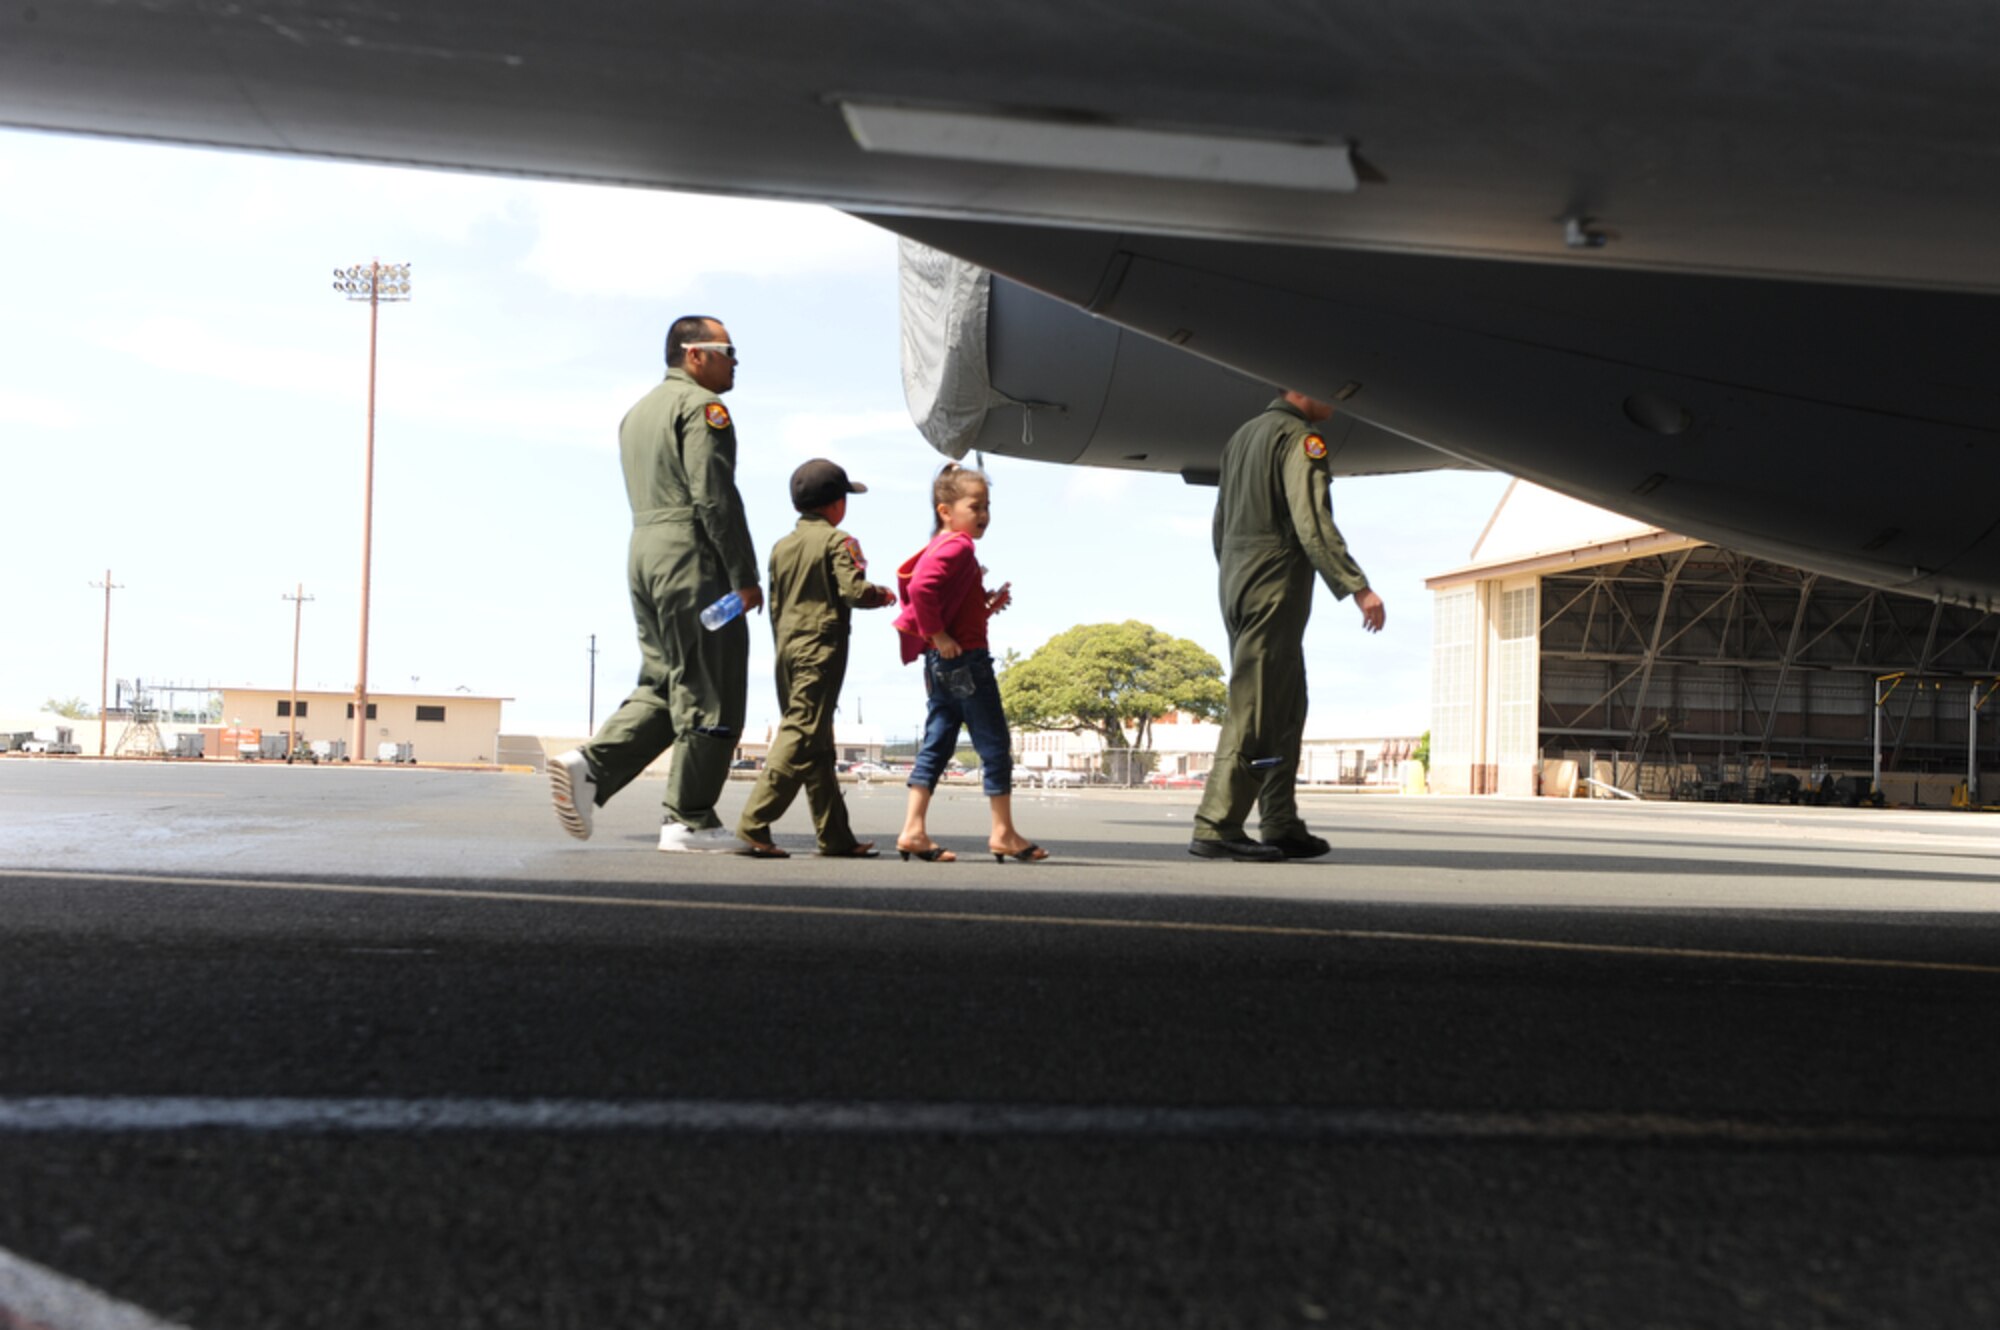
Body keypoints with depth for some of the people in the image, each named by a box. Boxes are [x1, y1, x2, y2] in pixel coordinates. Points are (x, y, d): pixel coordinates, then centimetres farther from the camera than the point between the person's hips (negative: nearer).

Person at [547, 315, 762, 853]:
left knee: (662, 684, 14)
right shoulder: (702, 406, -7)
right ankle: (689, 821, 0)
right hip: (693, 558, -9)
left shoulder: (637, 411, 22)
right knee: (707, 693, -3)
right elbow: (714, 495, -16)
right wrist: (744, 576, -15)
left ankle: (589, 765, -2)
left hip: (643, 552, 9)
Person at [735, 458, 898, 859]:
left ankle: (836, 836, 15)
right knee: (801, 736, -9)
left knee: (818, 747, 11)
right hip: (822, 647, -7)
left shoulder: (781, 547, 14)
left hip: (788, 648, 8)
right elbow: (854, 591, -15)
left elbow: (775, 606, 16)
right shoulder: (837, 541, -5)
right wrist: (884, 595, 4)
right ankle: (754, 825, -17)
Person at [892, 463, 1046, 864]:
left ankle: (913, 831, 4)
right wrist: (938, 635, -21)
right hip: (965, 658, -10)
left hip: (942, 664, 10)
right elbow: (920, 589, -28)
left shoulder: (942, 547, 17)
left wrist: (987, 604, 11)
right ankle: (1004, 834, 7)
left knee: (937, 744, 8)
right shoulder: (957, 547, -14)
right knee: (994, 744, 0)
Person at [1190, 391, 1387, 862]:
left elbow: (1220, 523, 23)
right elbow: (1312, 522, -18)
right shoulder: (1299, 437, -8)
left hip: (1235, 583, 9)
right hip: (1276, 589, -9)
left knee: (1286, 708, 13)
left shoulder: (1241, 435, 20)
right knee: (1254, 710, -9)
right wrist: (1358, 588, -19)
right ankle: (1215, 828, -10)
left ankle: (1282, 827, 13)